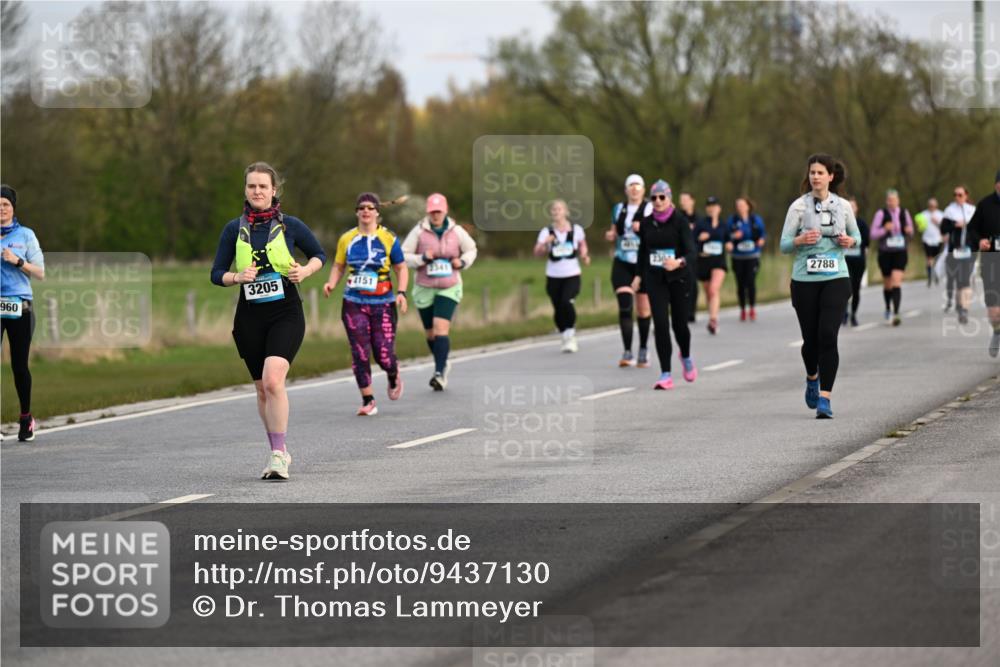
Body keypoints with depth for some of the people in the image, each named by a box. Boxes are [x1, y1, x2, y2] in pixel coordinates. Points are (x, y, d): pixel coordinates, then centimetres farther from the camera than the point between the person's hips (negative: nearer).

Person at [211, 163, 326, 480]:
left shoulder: (290, 225, 0)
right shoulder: (234, 229, 4)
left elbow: (319, 255, 13)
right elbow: (217, 274, 6)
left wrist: (306, 270, -7)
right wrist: (238, 277, -14)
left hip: (285, 313, -3)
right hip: (249, 316, 3)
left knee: (273, 380, -22)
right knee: (262, 389, 10)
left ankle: (278, 455, -18)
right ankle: (278, 453, 26)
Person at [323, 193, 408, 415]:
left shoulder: (388, 239, -1)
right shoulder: (347, 239, 5)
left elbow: (401, 268, 6)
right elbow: (338, 266, 12)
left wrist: (401, 292, -9)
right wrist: (332, 283, -7)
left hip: (382, 305, -2)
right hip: (354, 304, 2)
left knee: (384, 355, -5)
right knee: (359, 354, -5)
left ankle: (394, 377, 31)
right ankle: (368, 401, 4)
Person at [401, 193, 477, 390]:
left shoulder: (456, 231, -3)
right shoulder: (419, 232, -7)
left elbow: (471, 249, 14)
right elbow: (403, 256, -5)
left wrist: (463, 262, -6)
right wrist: (422, 258, -22)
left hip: (449, 287, -1)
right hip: (424, 289, 1)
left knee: (441, 328, -19)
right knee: (431, 333, 12)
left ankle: (439, 373, -22)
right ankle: (442, 363, 39)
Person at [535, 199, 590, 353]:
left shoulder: (576, 230, 0)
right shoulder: (546, 232, -1)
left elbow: (583, 246, 17)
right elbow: (537, 252, -8)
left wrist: (585, 256, -2)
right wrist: (545, 244, -26)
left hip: (572, 275, -2)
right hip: (553, 276, 2)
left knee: (566, 301, -24)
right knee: (558, 309, 3)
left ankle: (571, 335, -10)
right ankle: (566, 339, 22)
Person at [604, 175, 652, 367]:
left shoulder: (650, 209, -2)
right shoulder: (619, 209, 11)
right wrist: (610, 235, 1)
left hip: (644, 263, -2)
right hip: (622, 263, 2)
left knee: (643, 309, 7)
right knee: (624, 305, -14)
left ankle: (643, 350, 23)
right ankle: (627, 352, -15)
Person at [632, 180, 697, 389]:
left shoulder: (680, 221, -7)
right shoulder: (646, 223, 4)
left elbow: (690, 250, -16)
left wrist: (679, 262, -36)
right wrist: (639, 275, 16)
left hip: (677, 278, -2)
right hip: (655, 279, 2)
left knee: (679, 323, 5)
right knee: (660, 324, -9)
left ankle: (686, 357, 39)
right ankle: (665, 375, -8)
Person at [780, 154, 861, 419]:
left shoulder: (843, 206, 4)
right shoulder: (799, 206, -1)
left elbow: (856, 235, 18)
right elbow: (784, 244, -1)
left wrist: (850, 241, -5)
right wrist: (800, 240, -21)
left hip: (836, 279, 0)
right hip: (804, 280, 0)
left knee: (828, 335, -14)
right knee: (810, 338, 5)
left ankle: (824, 398, -13)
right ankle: (812, 378, 38)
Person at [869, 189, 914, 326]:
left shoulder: (904, 213, 5)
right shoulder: (881, 214, -4)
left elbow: (910, 234, 15)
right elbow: (873, 234, -5)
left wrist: (909, 231, -8)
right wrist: (885, 229, -21)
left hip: (900, 253, 0)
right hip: (885, 252, 0)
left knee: (897, 282, -15)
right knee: (887, 284, 12)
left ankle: (895, 314, -21)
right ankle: (888, 308, 40)